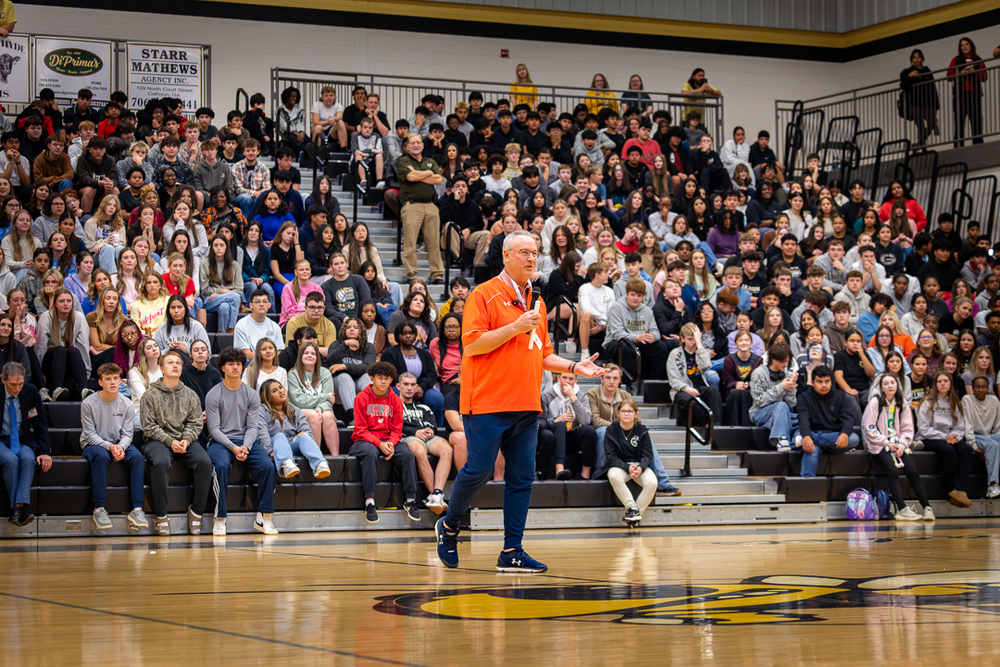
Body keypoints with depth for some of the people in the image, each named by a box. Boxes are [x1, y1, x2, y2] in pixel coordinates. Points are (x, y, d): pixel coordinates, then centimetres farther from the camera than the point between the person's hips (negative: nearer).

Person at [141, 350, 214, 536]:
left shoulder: (191, 395, 14)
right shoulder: (150, 395, 4)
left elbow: (195, 424, 10)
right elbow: (149, 427, -2)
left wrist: (186, 440, -10)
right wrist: (170, 441, -14)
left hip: (185, 439, 3)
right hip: (158, 440, -3)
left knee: (205, 462, -26)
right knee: (160, 463, -36)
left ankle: (196, 511, -11)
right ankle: (161, 516, -23)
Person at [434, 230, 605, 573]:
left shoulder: (536, 302, 18)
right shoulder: (485, 295, -3)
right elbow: (472, 344, -12)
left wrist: (574, 366, 10)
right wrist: (515, 327, -16)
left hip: (527, 407, 7)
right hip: (488, 403, -7)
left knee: (521, 478, 2)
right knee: (478, 470, -6)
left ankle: (512, 552, 5)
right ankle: (448, 526, 18)